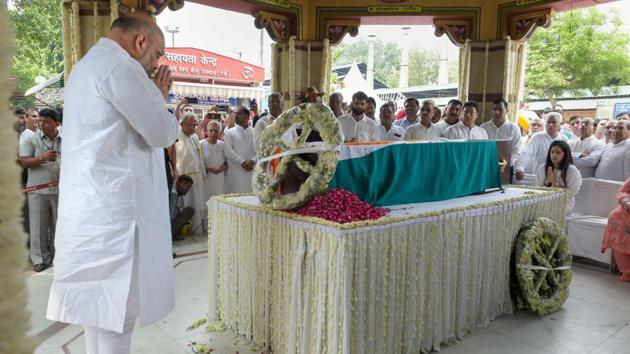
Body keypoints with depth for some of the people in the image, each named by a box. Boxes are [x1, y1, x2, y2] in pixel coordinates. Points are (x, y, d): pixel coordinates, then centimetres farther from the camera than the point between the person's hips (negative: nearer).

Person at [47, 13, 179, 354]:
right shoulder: (120, 67, -14)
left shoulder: (88, 65, 20)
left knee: (100, 305, 17)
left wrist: (154, 97, 18)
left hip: (93, 208, 10)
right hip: (113, 210, -10)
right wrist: (160, 99, 7)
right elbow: (162, 133, -11)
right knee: (115, 310, -1)